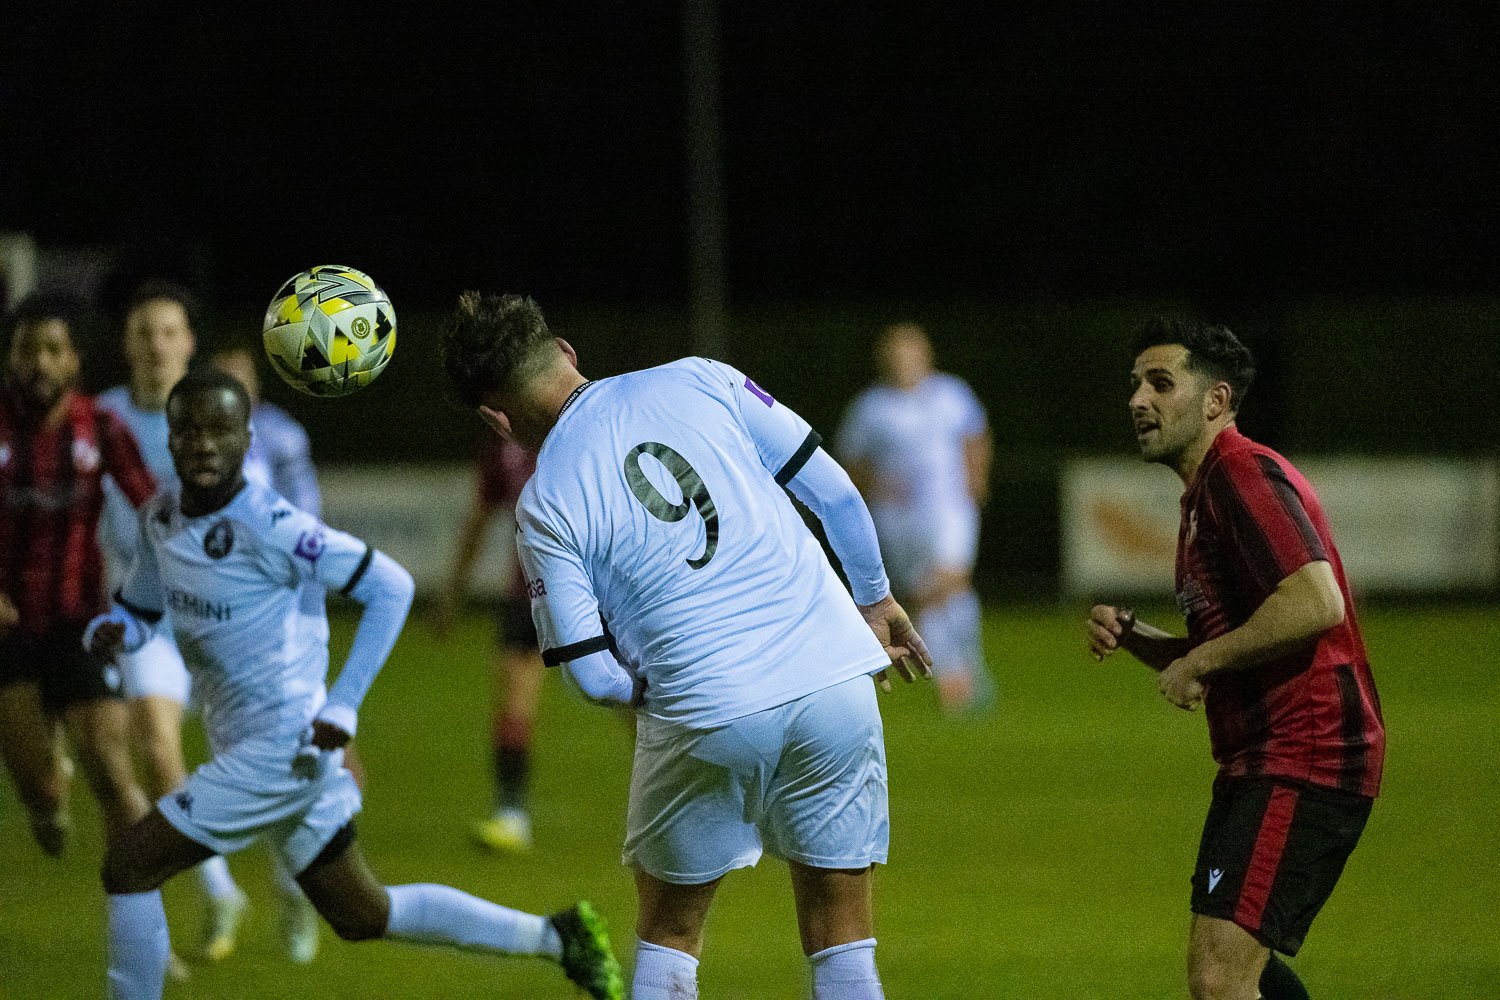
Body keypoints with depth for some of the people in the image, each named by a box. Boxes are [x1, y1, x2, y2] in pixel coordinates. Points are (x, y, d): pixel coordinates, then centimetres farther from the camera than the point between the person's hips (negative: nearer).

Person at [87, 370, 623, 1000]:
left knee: (129, 866, -9)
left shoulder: (268, 525, -19)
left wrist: (343, 705, -18)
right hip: (243, 748, 9)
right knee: (361, 916, 18)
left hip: (281, 750, -9)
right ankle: (554, 937, 25)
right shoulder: (162, 518, 5)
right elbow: (138, 611, 16)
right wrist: (109, 633, -9)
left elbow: (390, 586, -15)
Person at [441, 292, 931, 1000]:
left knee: (667, 934, 18)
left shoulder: (544, 509, -1)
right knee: (842, 940, 9)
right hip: (837, 674, 2)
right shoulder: (698, 382, 5)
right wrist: (876, 597, 22)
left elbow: (594, 675, -3)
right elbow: (833, 489, 8)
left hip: (705, 719, -2)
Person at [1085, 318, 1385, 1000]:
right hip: (1258, 764, 12)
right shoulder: (1206, 491, 21)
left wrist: (1200, 660, -19)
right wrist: (1132, 637, 8)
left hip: (1303, 760, -12)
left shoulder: (1245, 474, -13)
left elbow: (1316, 603, -28)